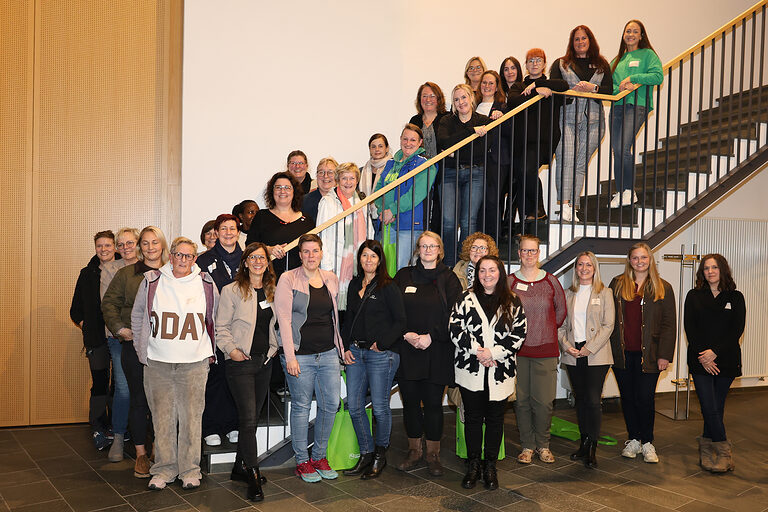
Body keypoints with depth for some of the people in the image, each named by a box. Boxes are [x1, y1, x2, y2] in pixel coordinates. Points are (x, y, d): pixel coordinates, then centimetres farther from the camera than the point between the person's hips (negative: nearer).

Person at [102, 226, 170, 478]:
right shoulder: (126, 274, 7)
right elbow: (109, 303, 8)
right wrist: (119, 328, -4)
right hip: (135, 345, 0)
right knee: (139, 400, 4)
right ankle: (141, 454, 15)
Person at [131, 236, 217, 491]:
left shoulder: (206, 284, 4)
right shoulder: (152, 282, 3)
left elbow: (215, 319, 17)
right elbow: (137, 316, 15)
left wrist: (211, 351, 15)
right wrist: (141, 347, 12)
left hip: (194, 362, 0)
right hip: (158, 362, 1)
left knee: (191, 417, 2)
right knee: (162, 417, 5)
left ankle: (190, 470, 14)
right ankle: (164, 468, 18)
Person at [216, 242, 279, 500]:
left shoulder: (272, 291, 11)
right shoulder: (232, 291, -5)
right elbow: (221, 326, -5)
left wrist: (274, 347, 10)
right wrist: (231, 349, -16)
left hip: (264, 361, 6)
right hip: (240, 363, -6)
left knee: (253, 417, 13)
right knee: (248, 418, -10)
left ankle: (241, 464, 28)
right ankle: (253, 476, -4)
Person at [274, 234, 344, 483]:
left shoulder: (331, 279, 11)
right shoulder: (288, 280, -3)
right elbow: (284, 319, -8)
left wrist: (340, 348, 17)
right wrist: (290, 356, -14)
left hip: (328, 354, 5)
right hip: (300, 355, -4)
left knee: (331, 405, 4)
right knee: (301, 407, 3)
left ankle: (319, 456, 22)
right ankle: (302, 461, 17)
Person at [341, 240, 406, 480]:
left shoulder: (388, 287, -4)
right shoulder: (354, 285, 13)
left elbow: (400, 321, -6)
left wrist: (382, 343, -14)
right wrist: (345, 347, 8)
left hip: (381, 354, -6)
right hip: (355, 352, 6)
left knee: (380, 407, 1)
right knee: (354, 406, 6)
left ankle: (380, 455, 20)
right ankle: (366, 454, 21)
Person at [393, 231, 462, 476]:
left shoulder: (448, 278, 4)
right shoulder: (404, 276, 10)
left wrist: (430, 337, -13)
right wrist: (407, 334, -10)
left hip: (437, 352, -2)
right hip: (407, 351, 2)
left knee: (433, 403, 1)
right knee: (410, 401, 7)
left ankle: (433, 454, 14)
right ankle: (414, 451, 21)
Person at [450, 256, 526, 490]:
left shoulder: (513, 302, 4)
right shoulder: (466, 298, 4)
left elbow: (518, 334, -2)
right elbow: (455, 329, -3)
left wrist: (493, 353, -12)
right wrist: (477, 351, -13)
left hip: (500, 371, 0)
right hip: (471, 369, 0)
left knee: (495, 418, 7)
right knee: (473, 417, 6)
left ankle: (490, 466, 20)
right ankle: (473, 465, 19)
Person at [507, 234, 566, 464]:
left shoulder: (551, 281, 4)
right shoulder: (510, 282, 2)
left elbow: (561, 311, 16)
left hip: (545, 350, 0)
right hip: (518, 350, 0)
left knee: (544, 401, 0)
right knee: (521, 400, 5)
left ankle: (543, 445, 18)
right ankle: (527, 446, 18)